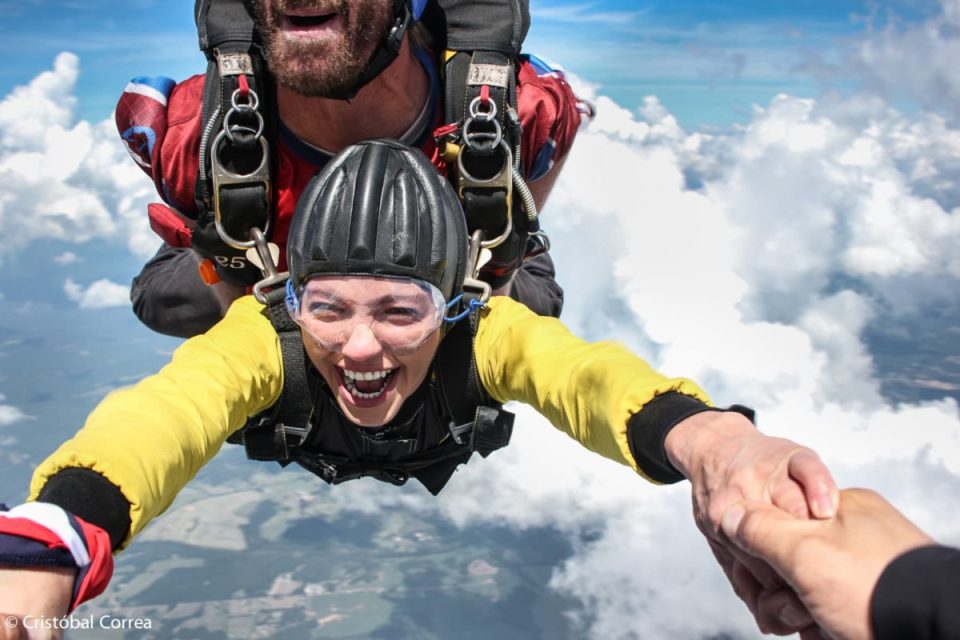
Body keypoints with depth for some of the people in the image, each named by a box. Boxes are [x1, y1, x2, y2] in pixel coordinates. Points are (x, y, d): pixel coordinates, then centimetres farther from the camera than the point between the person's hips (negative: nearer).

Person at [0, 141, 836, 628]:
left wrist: (708, 438, -85)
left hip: (453, 481, 0)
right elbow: (164, 413, -62)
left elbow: (585, 373, -63)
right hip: (296, 484, 0)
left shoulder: (482, 330, -45)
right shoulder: (267, 333, -45)